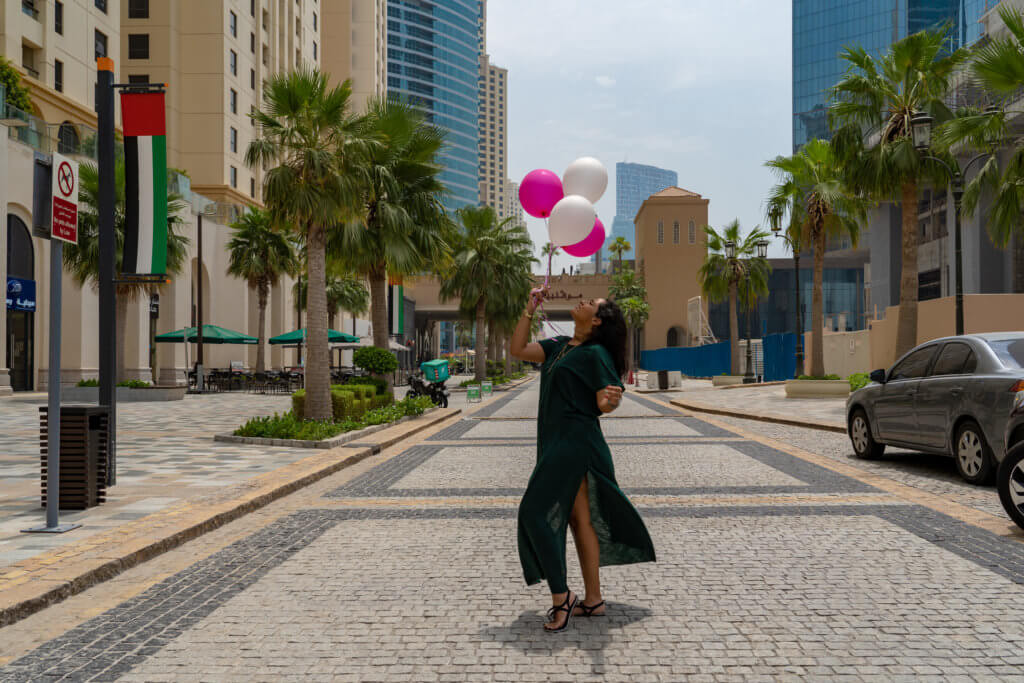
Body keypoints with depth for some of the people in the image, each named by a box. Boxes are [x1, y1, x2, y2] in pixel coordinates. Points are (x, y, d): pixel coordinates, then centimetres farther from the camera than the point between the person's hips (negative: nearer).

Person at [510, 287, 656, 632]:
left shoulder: (595, 354, -10)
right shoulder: (559, 346, 14)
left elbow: (606, 404, -14)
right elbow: (518, 350, 13)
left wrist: (611, 399, -37)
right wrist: (530, 310, 9)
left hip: (573, 444, -8)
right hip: (557, 441, 8)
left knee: (536, 512, -8)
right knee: (579, 519, 11)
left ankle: (561, 596, 1)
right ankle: (593, 600, 20)